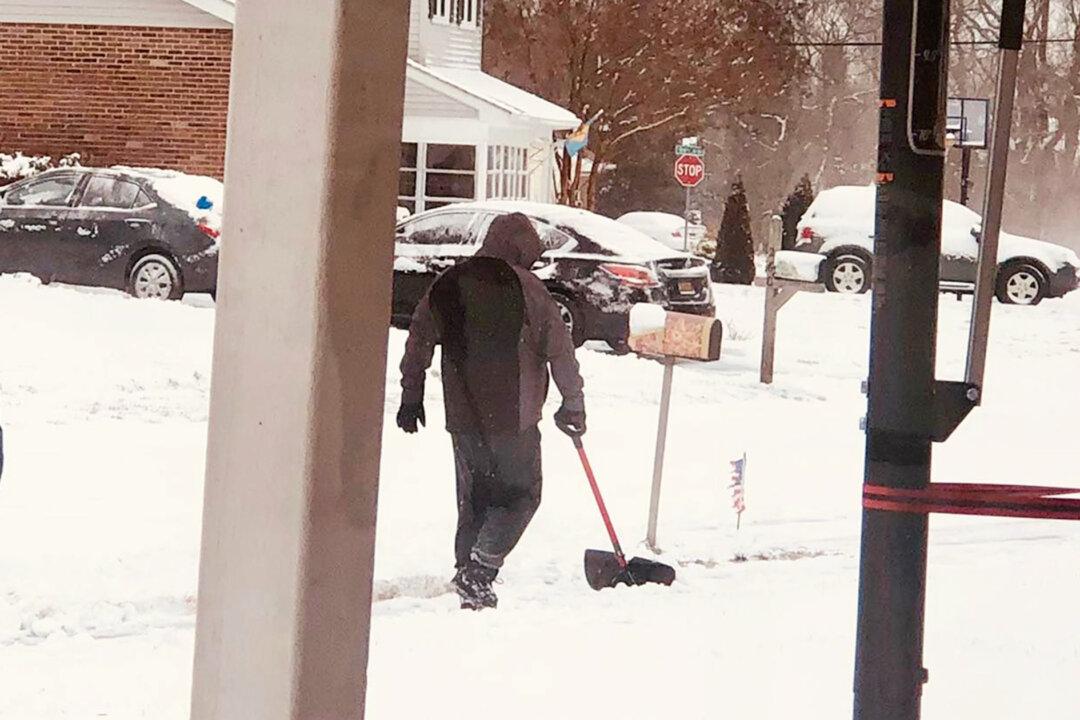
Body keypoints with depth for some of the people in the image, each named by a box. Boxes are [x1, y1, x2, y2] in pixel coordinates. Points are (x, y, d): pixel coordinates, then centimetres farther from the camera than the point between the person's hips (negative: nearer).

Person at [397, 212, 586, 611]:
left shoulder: (449, 284, 6)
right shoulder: (526, 288, -8)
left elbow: (419, 339, 9)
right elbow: (560, 350, -6)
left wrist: (411, 397, 17)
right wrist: (573, 405, 4)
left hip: (463, 416, 5)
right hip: (513, 417, -5)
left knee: (473, 499, 15)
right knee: (521, 495, 6)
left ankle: (469, 579, 14)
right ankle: (479, 570, -11)